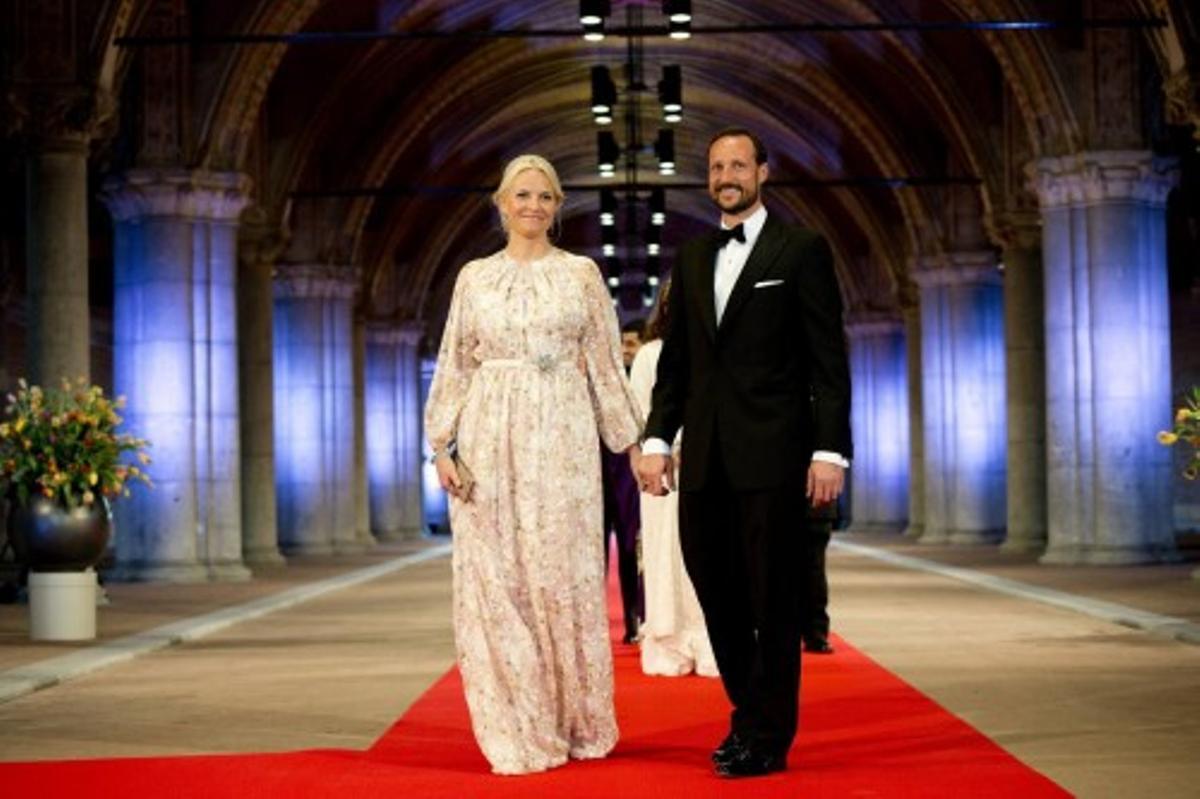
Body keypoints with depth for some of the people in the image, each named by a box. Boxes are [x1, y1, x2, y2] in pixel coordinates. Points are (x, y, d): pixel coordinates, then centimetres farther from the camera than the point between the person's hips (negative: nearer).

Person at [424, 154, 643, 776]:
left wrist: (632, 440, 4)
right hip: (491, 438, 1)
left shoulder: (581, 273, 7)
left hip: (562, 437, -1)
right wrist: (442, 446, 1)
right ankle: (518, 730, 7)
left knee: (565, 574, -1)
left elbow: (605, 364, 7)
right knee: (495, 578, -1)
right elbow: (455, 367, 9)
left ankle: (578, 724, 12)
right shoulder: (474, 277, 10)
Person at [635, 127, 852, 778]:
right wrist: (656, 439, 5)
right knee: (716, 593, 8)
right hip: (705, 458, 5)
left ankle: (768, 739, 8)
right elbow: (675, 362, 16)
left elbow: (828, 362, -4)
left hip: (772, 456, -5)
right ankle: (749, 712, 24)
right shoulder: (692, 258, 16)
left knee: (773, 601, -1)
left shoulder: (801, 251, 0)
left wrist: (829, 452, -11)